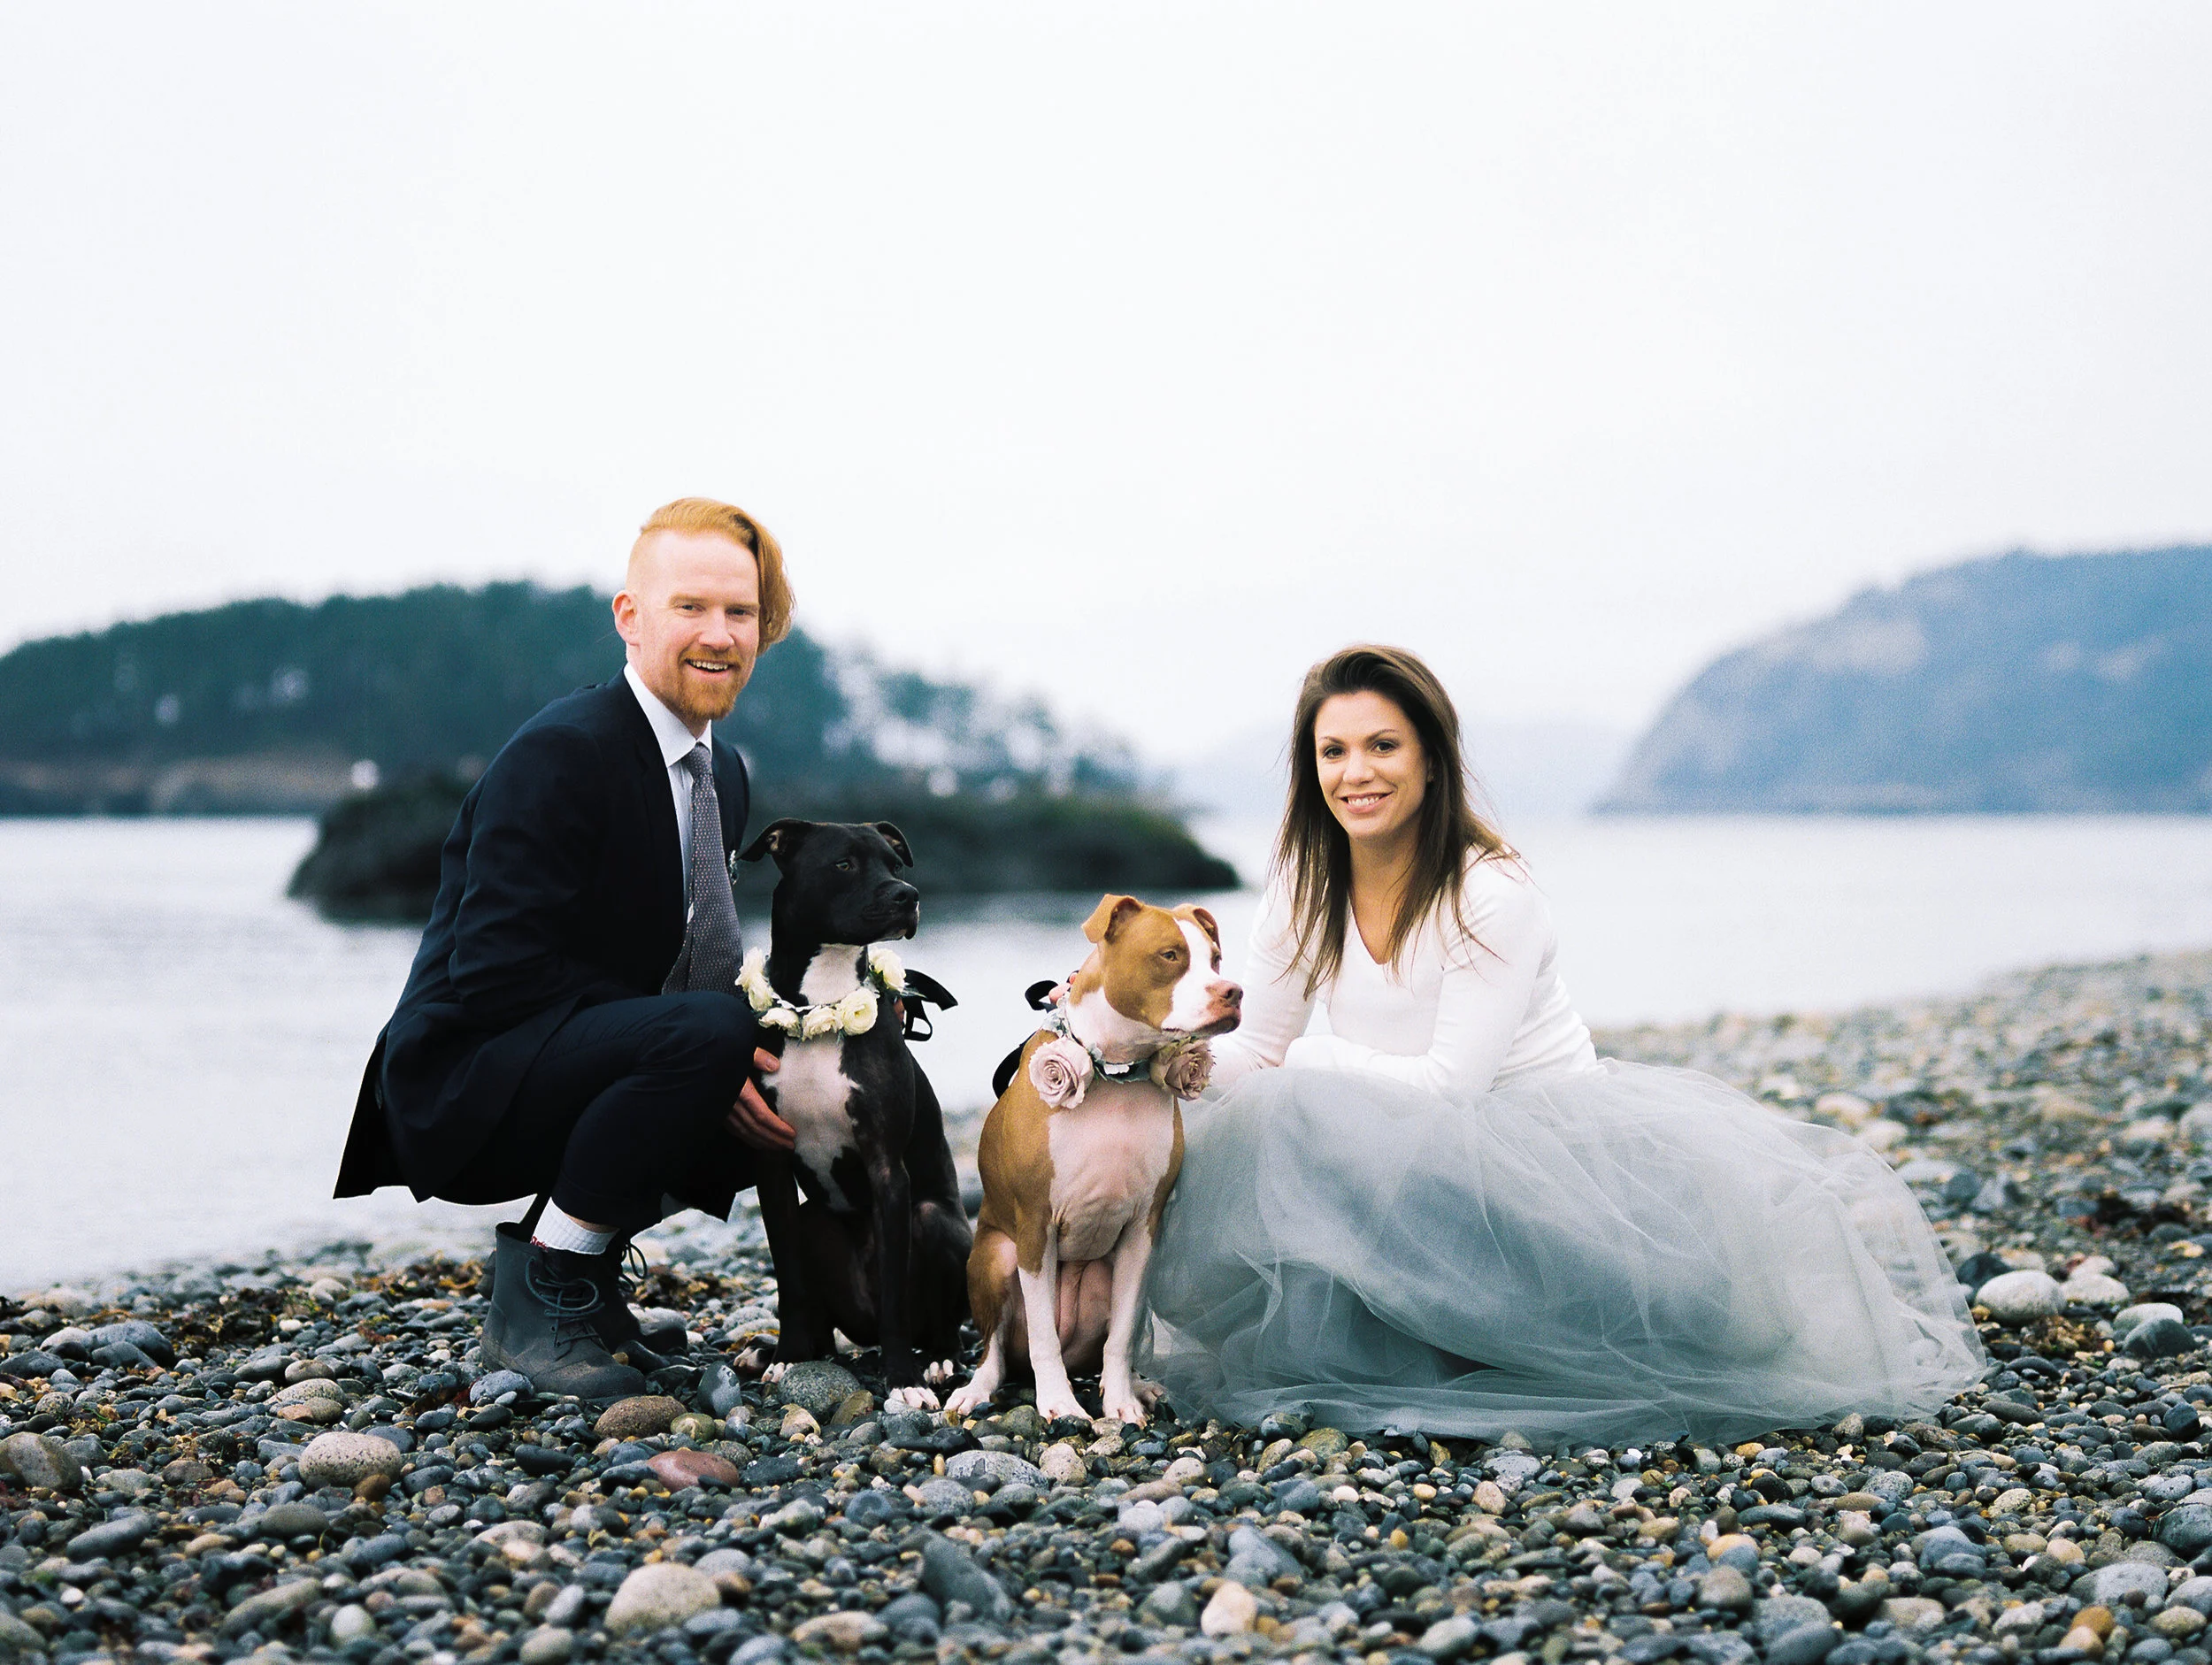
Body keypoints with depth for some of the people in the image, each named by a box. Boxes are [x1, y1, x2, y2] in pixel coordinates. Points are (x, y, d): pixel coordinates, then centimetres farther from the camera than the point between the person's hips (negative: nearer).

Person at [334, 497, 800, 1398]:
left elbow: (693, 958, 15)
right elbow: (497, 970, -24)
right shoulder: (559, 753, -18)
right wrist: (699, 1050, -26)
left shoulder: (722, 772, 9)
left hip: (574, 1061, 9)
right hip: (462, 1094, -9)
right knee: (708, 1033, -30)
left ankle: (582, 1254, 9)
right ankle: (540, 1291, -14)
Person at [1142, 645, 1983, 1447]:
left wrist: (1309, 1060, -12)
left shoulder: (1494, 893, -19)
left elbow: (1450, 1087, -22)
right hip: (1434, 1159, 5)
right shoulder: (1306, 889, -1)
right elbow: (1255, 1050, 1)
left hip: (1556, 1141, -5)